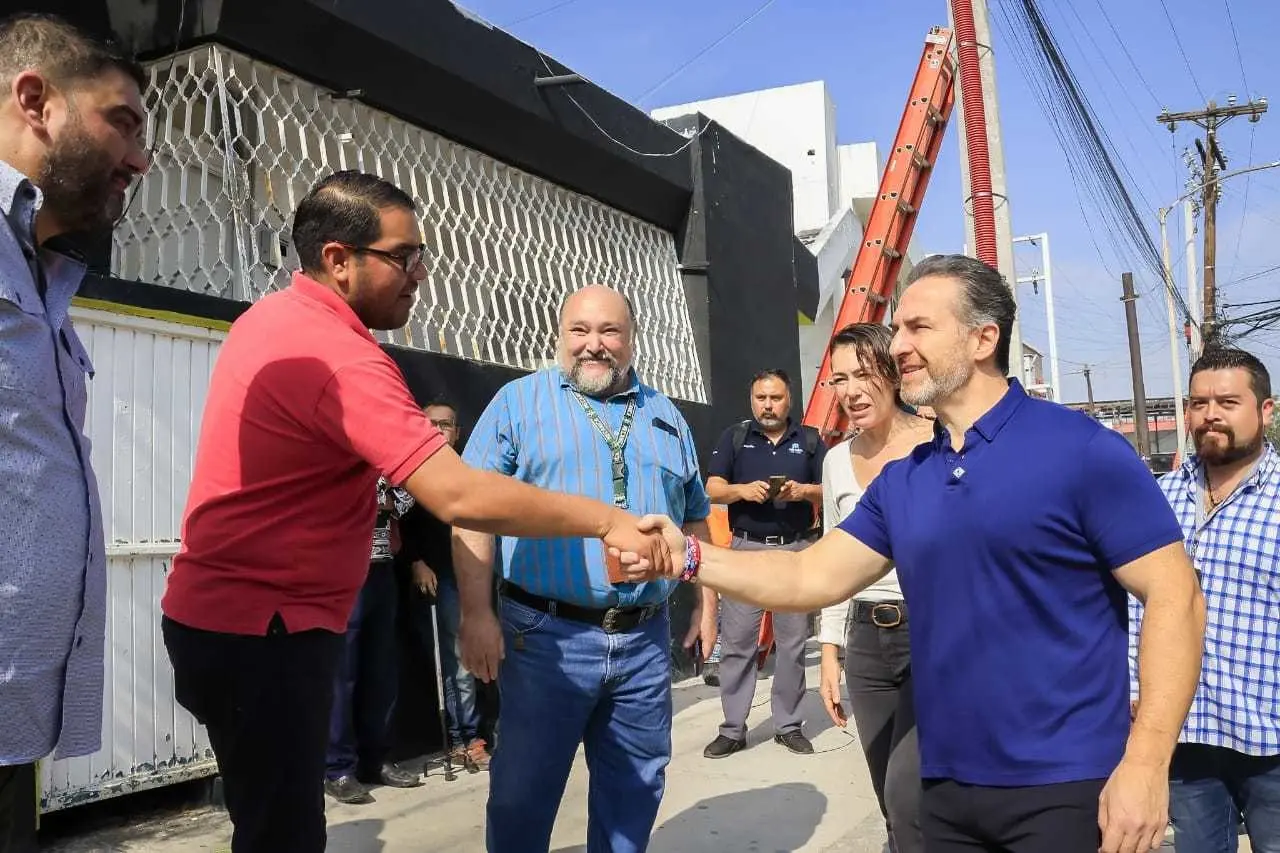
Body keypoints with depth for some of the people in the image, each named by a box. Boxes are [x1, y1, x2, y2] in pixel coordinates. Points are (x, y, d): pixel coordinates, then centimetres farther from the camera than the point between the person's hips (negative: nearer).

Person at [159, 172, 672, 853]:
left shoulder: (272, 315, 8)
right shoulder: (339, 356, -25)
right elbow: (459, 497, -34)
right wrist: (606, 520, -27)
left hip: (226, 614, 10)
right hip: (262, 630, -10)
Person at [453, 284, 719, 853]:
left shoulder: (665, 417, 13)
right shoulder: (518, 401, 0)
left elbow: (694, 517, 20)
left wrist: (706, 601, 14)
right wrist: (477, 614, -14)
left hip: (646, 639, 4)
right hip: (548, 634, -4)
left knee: (636, 786, 14)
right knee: (525, 789, 6)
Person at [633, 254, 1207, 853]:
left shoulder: (1080, 450, -10)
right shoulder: (901, 480, 8)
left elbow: (1174, 595, -11)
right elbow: (813, 577, 7)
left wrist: (1145, 764, -18)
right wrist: (690, 558, -5)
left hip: (1066, 788, -5)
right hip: (947, 787, 6)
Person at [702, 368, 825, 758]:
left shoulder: (810, 439, 9)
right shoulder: (734, 437, 8)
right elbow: (712, 490, 1)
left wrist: (802, 491, -15)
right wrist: (743, 490, -18)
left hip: (797, 549, 1)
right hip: (746, 548, 0)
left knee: (793, 643, 5)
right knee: (736, 642, -1)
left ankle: (789, 725, 16)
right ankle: (732, 729, 7)